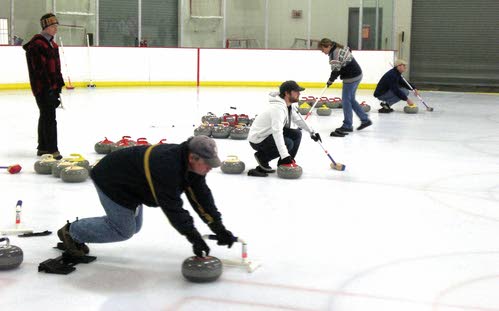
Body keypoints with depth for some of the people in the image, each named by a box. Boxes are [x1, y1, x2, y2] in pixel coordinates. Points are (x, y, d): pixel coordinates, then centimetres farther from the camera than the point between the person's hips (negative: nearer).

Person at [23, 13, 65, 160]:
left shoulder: (52, 44, 15)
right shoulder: (36, 45, -16)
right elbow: (39, 68, -22)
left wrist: (59, 82, 19)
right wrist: (48, 86, -24)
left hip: (52, 86, 10)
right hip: (43, 87, -10)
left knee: (45, 116, 16)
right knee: (50, 118, -8)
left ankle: (43, 148, 25)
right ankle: (52, 149, -4)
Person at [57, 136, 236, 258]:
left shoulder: (192, 165, -10)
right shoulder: (167, 166, -38)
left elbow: (202, 198, -5)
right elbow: (172, 207, -38)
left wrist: (219, 229, -10)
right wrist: (195, 238, -36)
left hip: (128, 182, 10)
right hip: (111, 180, -10)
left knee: (133, 227, 15)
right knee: (124, 231, -5)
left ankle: (77, 231, 25)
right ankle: (71, 231, 12)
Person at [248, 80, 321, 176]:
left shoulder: (289, 105, 1)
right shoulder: (278, 108, -29)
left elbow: (297, 119, 21)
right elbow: (277, 132, -40)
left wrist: (311, 132, 19)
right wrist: (284, 155, -46)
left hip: (269, 134, 10)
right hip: (258, 140, -10)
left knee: (296, 134, 0)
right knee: (288, 143, -25)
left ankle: (286, 163, 8)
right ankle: (262, 157, -5)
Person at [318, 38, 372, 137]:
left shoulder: (335, 54, -22)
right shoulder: (339, 49, 10)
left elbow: (336, 70, -21)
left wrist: (330, 80, -5)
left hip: (351, 77, -10)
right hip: (356, 74, 10)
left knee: (346, 100, -1)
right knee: (351, 99, 18)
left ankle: (347, 126, 6)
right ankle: (365, 120, 21)